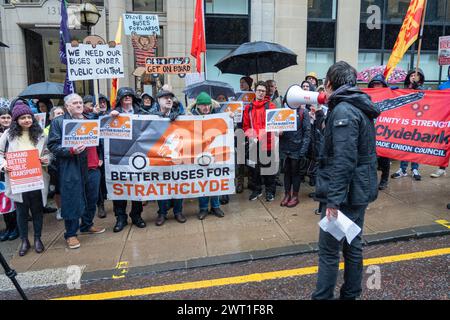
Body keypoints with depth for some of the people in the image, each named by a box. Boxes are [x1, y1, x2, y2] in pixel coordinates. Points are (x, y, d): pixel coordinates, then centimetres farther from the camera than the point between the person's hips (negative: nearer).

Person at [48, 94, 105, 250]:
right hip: (70, 168, -5)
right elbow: (53, 145, -8)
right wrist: (71, 150, -21)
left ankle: (87, 225, 30)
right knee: (72, 199, -1)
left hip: (89, 165, 5)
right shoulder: (58, 122, -2)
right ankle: (71, 234, 11)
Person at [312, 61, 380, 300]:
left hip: (345, 194, -9)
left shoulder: (342, 111, -18)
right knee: (353, 245, 18)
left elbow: (343, 161, -25)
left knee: (329, 250, 1)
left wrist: (334, 200, -24)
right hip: (360, 191, 10)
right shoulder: (361, 108, 12)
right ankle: (350, 294, 32)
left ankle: (323, 296, 13)